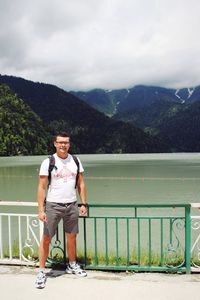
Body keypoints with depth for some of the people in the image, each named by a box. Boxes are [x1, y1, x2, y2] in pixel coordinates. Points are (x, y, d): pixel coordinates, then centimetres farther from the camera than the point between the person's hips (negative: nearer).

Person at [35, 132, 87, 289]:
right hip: (53, 205, -3)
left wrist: (84, 204, 5)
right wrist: (41, 209, -13)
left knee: (72, 237, 13)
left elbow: (81, 184, 10)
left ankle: (72, 265, 32)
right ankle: (42, 271, 11)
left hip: (72, 205, 4)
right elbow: (42, 187, -7)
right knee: (46, 238, -2)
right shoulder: (48, 162, -6)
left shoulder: (75, 161, 6)